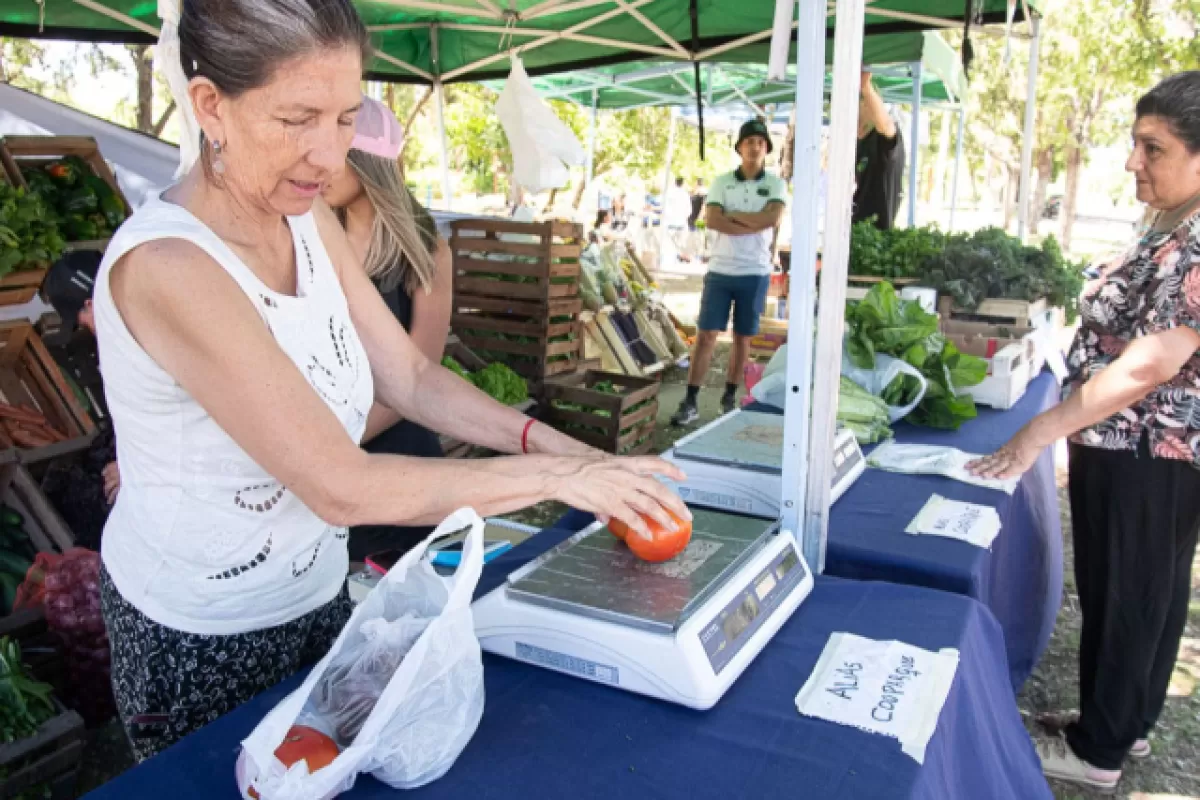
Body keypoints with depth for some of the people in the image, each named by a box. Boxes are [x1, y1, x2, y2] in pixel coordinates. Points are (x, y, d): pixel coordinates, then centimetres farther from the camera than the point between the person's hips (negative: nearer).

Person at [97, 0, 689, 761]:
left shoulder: (309, 219, -5)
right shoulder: (165, 266, -30)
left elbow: (411, 376, -3)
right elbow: (344, 489, -31)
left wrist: (560, 445, -15)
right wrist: (556, 476, -27)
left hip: (318, 594, 7)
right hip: (202, 641, -7)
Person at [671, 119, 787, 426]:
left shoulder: (776, 184, 2)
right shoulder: (722, 182, 4)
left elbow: (772, 219, -16)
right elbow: (711, 220, -11)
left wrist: (732, 215, -8)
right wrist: (755, 224, -14)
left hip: (755, 273, 0)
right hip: (720, 270, 0)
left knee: (742, 338, 9)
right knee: (706, 334, -3)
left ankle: (730, 397, 22)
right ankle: (690, 402, -1)